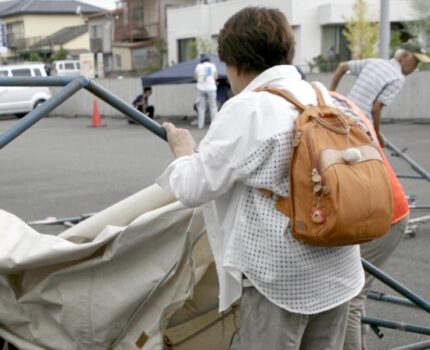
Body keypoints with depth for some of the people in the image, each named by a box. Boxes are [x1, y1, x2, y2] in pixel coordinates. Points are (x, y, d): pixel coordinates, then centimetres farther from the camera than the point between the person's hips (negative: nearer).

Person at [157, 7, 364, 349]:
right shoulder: (326, 98, 6)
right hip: (339, 270, 7)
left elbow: (193, 189, -12)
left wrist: (184, 149, 9)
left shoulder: (247, 109, -14)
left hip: (280, 277, -7)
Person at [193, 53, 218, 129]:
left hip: (201, 88, 1)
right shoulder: (212, 66, 5)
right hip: (211, 88, -1)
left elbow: (195, 78, 9)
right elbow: (216, 77, 6)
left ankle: (200, 124, 0)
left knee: (201, 107, 3)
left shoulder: (199, 66, 5)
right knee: (213, 106, 3)